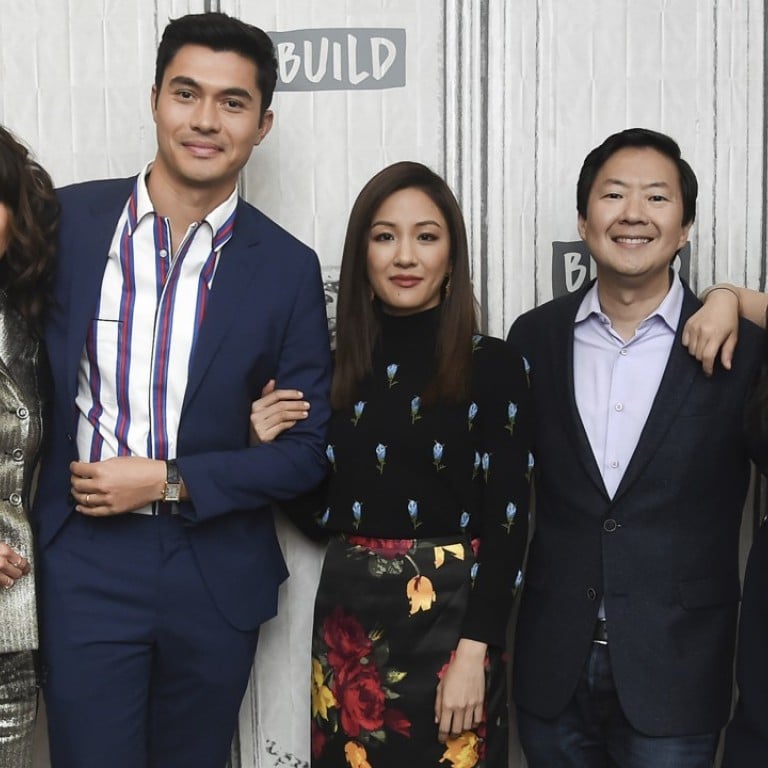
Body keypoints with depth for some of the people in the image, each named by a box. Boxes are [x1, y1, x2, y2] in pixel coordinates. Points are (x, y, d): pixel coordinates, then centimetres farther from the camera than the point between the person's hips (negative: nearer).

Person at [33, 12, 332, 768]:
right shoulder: (67, 219, -2)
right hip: (84, 565, -1)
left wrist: (169, 480, -11)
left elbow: (308, 449, -2)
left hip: (215, 574, 1)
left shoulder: (288, 267, -3)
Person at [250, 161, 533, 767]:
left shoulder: (494, 365, -6)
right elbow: (321, 514, 10)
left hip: (450, 614, -3)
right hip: (348, 615, 4)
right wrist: (274, 449, -6)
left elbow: (506, 521, -8)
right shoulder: (334, 364, 4)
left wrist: (474, 650, -14)